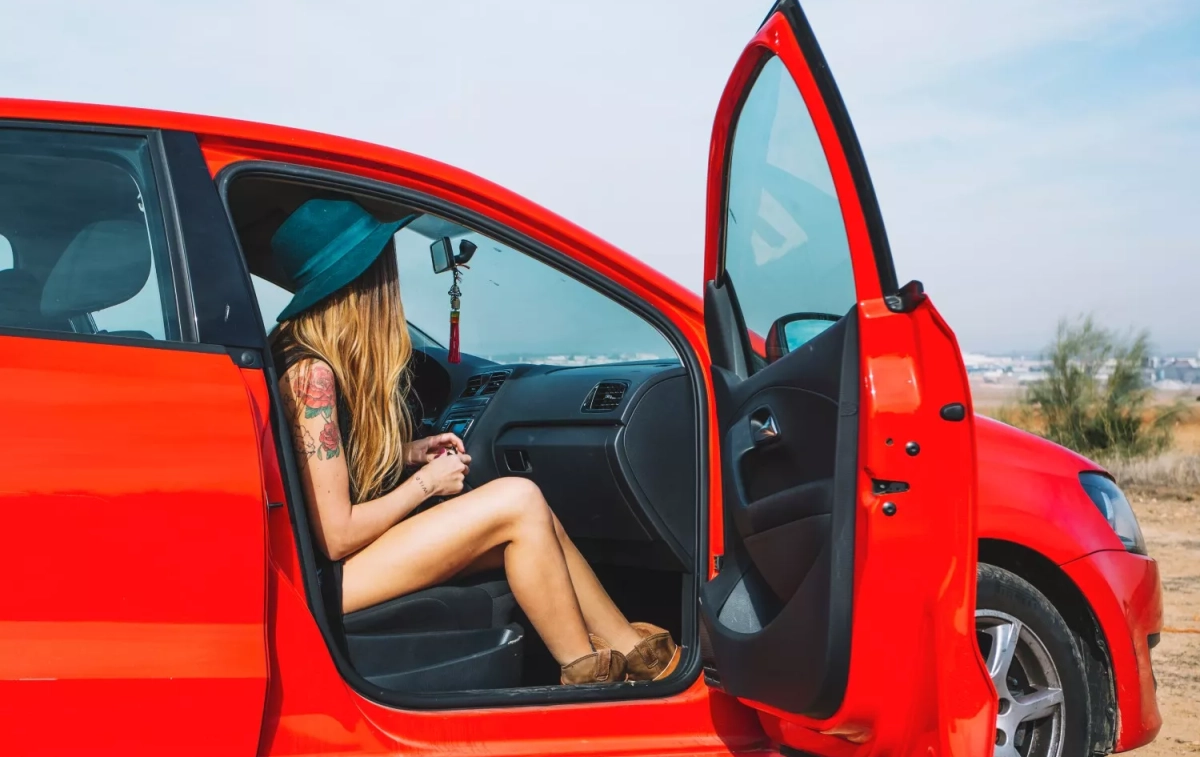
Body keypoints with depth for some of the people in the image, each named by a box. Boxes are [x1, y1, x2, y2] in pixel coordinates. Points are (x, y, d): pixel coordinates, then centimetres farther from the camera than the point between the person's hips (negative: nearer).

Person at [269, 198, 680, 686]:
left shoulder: (328, 354, 6)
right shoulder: (312, 373, -22)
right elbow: (336, 536, -22)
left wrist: (408, 453, 5)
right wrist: (426, 484, -9)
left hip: (352, 548, 9)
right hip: (325, 576, -9)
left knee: (531, 519, 0)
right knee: (517, 502, -16)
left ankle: (631, 648, 7)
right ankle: (585, 673, -1)